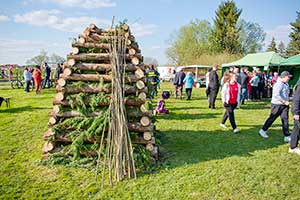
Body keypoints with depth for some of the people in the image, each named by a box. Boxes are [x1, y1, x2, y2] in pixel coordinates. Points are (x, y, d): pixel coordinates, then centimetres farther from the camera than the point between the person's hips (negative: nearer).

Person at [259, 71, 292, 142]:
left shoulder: (286, 84, 11)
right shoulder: (278, 84, -17)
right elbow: (276, 95, -27)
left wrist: (287, 101, 11)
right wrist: (284, 101, -23)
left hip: (284, 105, 8)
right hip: (277, 104, -7)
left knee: (285, 120, 3)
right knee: (272, 118, 5)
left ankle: (287, 136, 7)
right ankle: (263, 130, 23)